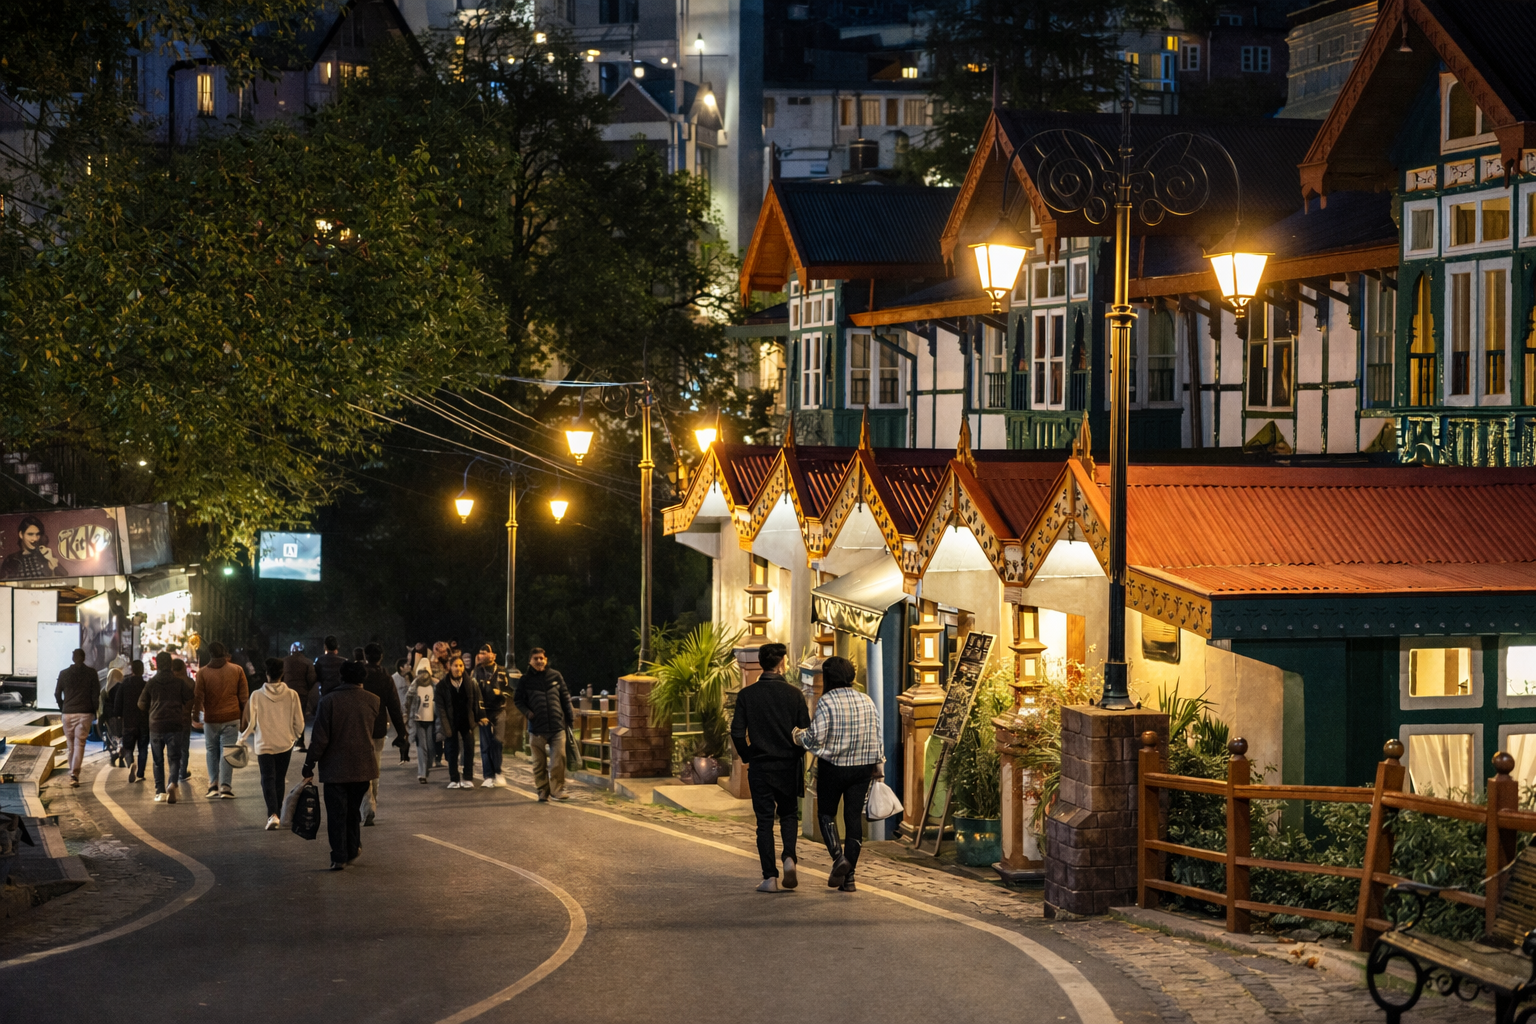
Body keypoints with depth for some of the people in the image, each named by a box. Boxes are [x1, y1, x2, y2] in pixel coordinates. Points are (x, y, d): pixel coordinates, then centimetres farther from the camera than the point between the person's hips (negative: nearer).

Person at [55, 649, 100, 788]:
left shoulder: (64, 673, 3)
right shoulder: (91, 673, -1)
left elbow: (57, 694, 5)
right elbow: (96, 694, -2)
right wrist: (94, 711, 8)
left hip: (68, 713, 1)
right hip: (85, 713, -1)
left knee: (70, 744, 13)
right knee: (79, 744, -4)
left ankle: (73, 773, 21)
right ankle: (75, 774, -16)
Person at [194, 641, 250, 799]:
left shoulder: (203, 672, -2)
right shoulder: (237, 670, 1)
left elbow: (198, 697, -2)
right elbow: (244, 697, 3)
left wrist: (196, 714, 11)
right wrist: (243, 718, 11)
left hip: (211, 719, 0)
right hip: (231, 719, 0)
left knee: (212, 752, 13)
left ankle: (213, 785, 7)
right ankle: (225, 787, -7)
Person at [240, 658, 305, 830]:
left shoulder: (257, 696, -11)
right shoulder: (291, 695, -7)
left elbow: (251, 723, -7)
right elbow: (299, 723, -2)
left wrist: (242, 737, 12)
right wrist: (296, 735, 20)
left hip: (264, 745, -2)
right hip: (285, 744, 2)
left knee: (268, 779, -1)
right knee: (280, 780, 16)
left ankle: (273, 814, -19)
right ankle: (277, 813, 24)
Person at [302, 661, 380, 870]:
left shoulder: (329, 701, -10)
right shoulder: (373, 701, -1)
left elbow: (320, 737, -11)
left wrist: (309, 764, -3)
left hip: (334, 767, -3)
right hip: (363, 767, 3)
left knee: (336, 813, 1)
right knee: (354, 810, 20)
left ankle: (339, 857, -5)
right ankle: (352, 850, 27)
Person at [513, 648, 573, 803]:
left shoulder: (556, 676, 8)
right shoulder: (525, 680, 5)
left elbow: (565, 698, 13)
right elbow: (518, 700, 11)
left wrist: (570, 717, 10)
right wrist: (527, 712, -7)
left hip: (557, 726, 0)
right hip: (537, 727, 0)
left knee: (559, 759, -7)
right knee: (539, 763, 4)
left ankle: (557, 789, 4)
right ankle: (543, 791, 13)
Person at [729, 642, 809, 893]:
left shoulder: (747, 695, -4)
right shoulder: (794, 694, -4)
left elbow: (737, 732, -6)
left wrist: (747, 757, 10)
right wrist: (799, 756, 12)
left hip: (760, 766, 0)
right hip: (788, 768, 0)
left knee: (765, 821, 5)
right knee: (789, 815, 17)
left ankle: (770, 877, 0)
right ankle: (789, 857, -8)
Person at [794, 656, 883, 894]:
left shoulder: (827, 702, -12)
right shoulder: (866, 701, 5)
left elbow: (816, 738, -16)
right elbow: (876, 737, 8)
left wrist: (800, 736, 4)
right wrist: (877, 764, 17)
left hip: (833, 767, -4)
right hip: (862, 768, 4)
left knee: (826, 813, 13)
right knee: (854, 817, 7)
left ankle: (838, 857, -11)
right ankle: (849, 876, 7)